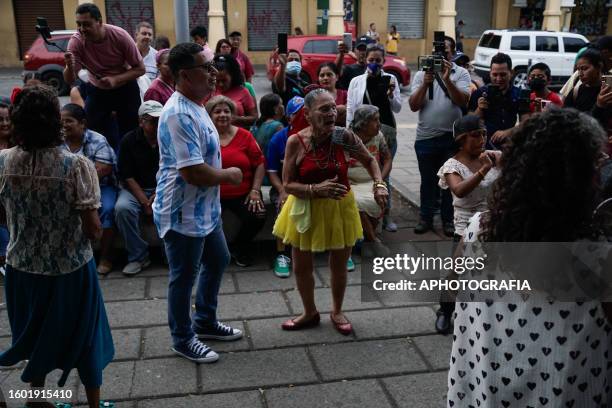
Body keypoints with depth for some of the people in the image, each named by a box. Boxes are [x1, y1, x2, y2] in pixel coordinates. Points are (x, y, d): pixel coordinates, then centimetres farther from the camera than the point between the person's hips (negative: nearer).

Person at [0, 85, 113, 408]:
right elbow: (93, 230, -21)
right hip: (71, 268, -3)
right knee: (84, 335, 18)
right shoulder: (77, 165, -23)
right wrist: (96, 231, 1)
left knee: (35, 333, 25)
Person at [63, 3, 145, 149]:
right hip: (97, 90, 2)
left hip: (125, 87, -1)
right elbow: (70, 80, -22)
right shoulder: (76, 42, -21)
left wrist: (115, 79, -33)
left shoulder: (119, 36, -25)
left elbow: (140, 69, -18)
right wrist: (70, 66, -46)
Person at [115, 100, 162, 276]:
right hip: (136, 189, 0)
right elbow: (127, 176, -5)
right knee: (122, 208, -31)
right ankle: (138, 256, -14)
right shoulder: (129, 141, -2)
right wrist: (144, 202, -16)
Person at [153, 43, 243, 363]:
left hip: (205, 210, 10)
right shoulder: (179, 114, -26)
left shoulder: (194, 106, 6)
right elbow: (194, 172, -31)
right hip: (183, 215, -10)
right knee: (184, 277, 7)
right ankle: (183, 339, 28)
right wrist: (230, 175, -15)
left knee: (217, 261, 23)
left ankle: (205, 321, 41)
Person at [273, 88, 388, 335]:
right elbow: (288, 185, -14)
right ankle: (310, 312, 39)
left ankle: (337, 311, 42)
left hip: (340, 208, 1)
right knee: (301, 266, 13)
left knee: (339, 265, 15)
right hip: (306, 210, 0)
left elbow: (369, 161, 3)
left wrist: (379, 184, -13)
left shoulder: (344, 137, -13)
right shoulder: (296, 142, -16)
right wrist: (317, 189, -28)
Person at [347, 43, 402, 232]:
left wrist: (391, 95, -14)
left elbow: (397, 108, 5)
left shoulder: (390, 79, 7)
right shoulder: (356, 81, 5)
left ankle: (386, 215, 13)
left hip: (386, 131, 1)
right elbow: (350, 108, 5)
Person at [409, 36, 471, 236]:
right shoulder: (421, 74, 6)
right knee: (427, 180, 12)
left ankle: (448, 219, 21)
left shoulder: (461, 73, 1)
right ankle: (426, 218, 24)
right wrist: (425, 84, -16)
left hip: (452, 137, -1)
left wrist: (447, 79, -21)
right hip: (426, 137, 1)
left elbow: (462, 101, -13)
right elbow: (414, 106, -3)